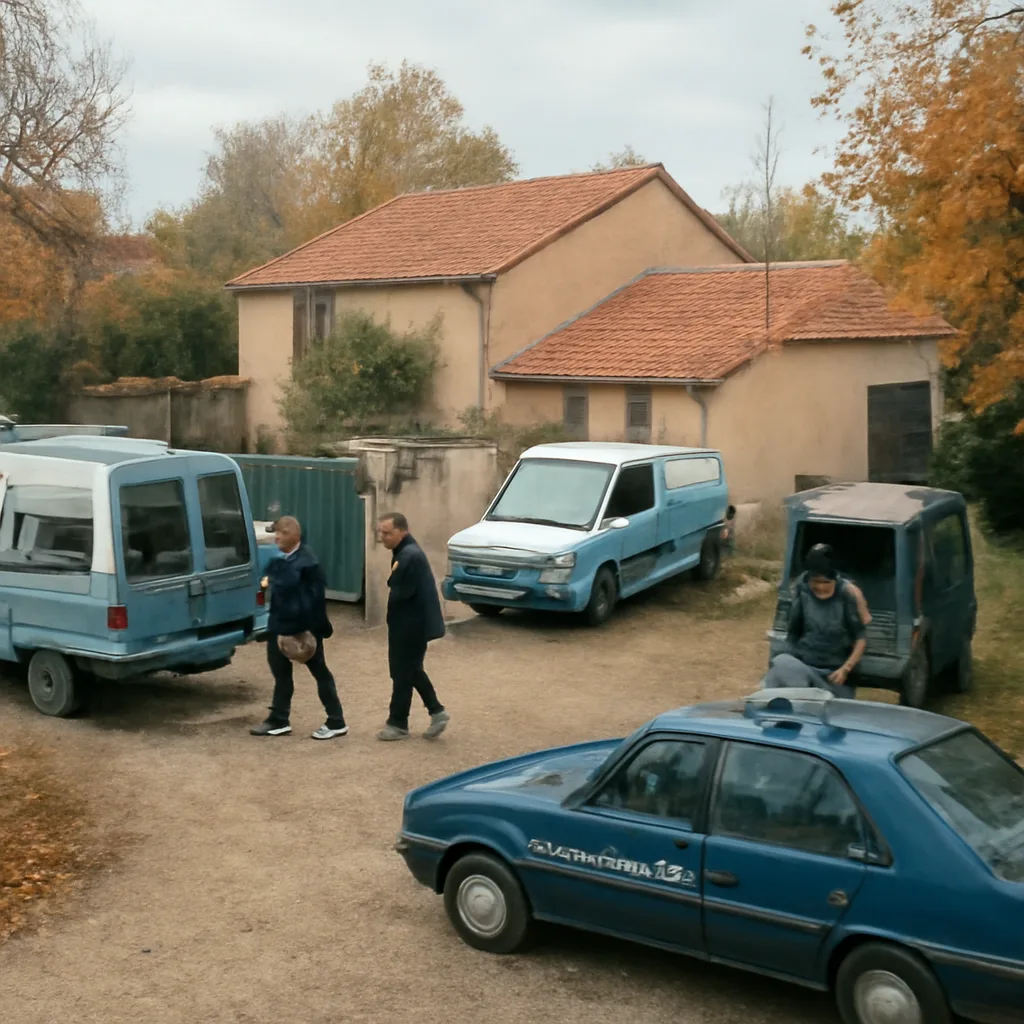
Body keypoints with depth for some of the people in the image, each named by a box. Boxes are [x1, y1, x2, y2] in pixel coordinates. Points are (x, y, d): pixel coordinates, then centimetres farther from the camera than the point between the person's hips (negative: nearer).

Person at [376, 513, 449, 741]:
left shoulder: (410, 556, -24)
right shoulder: (405, 552, 11)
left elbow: (401, 593, -25)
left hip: (412, 625, -10)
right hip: (412, 623, 10)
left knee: (402, 673, 2)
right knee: (411, 670, 19)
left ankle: (398, 724, 13)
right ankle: (437, 712, 23)